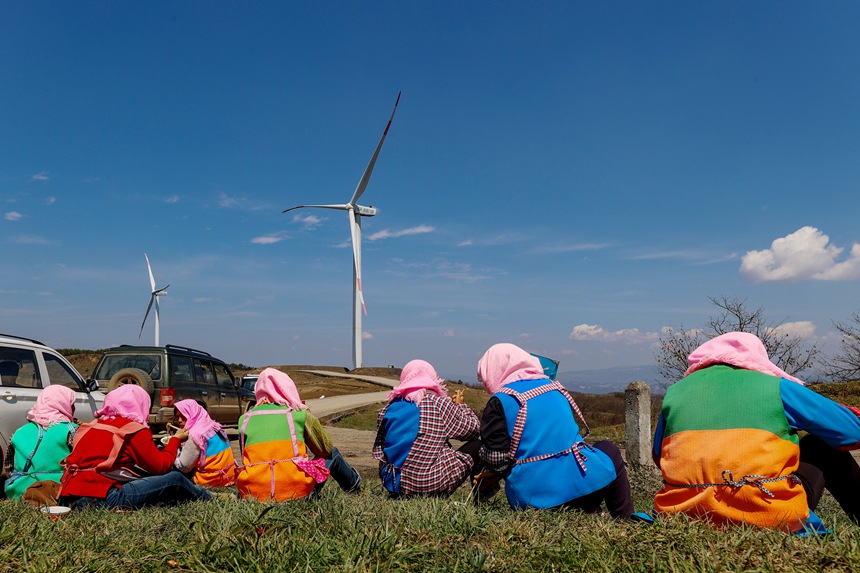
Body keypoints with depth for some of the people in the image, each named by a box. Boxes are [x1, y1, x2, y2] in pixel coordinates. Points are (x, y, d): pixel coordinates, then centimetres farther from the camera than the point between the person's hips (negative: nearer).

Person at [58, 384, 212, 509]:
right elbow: (161, 466, -2)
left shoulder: (92, 425, 16)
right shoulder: (134, 429, -5)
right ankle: (203, 497, 28)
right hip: (100, 497, -9)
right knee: (174, 479, 1)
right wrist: (176, 440, 13)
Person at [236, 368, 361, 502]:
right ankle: (353, 486, 49)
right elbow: (326, 450, 16)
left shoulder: (244, 419, 10)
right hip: (296, 491, -3)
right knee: (333, 455, 25)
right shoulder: (300, 414, 3)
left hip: (252, 492, 3)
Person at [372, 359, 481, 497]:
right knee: (477, 445, 12)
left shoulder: (390, 407, 6)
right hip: (430, 485, -6)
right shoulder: (439, 404, -7)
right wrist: (459, 405, 20)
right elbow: (474, 429, 2)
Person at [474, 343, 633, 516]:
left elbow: (495, 457, -10)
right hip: (579, 482, 2)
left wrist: (493, 474, 16)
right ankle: (624, 521, 26)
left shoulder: (499, 401, -4)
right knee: (609, 450, 31)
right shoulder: (554, 387, 13)